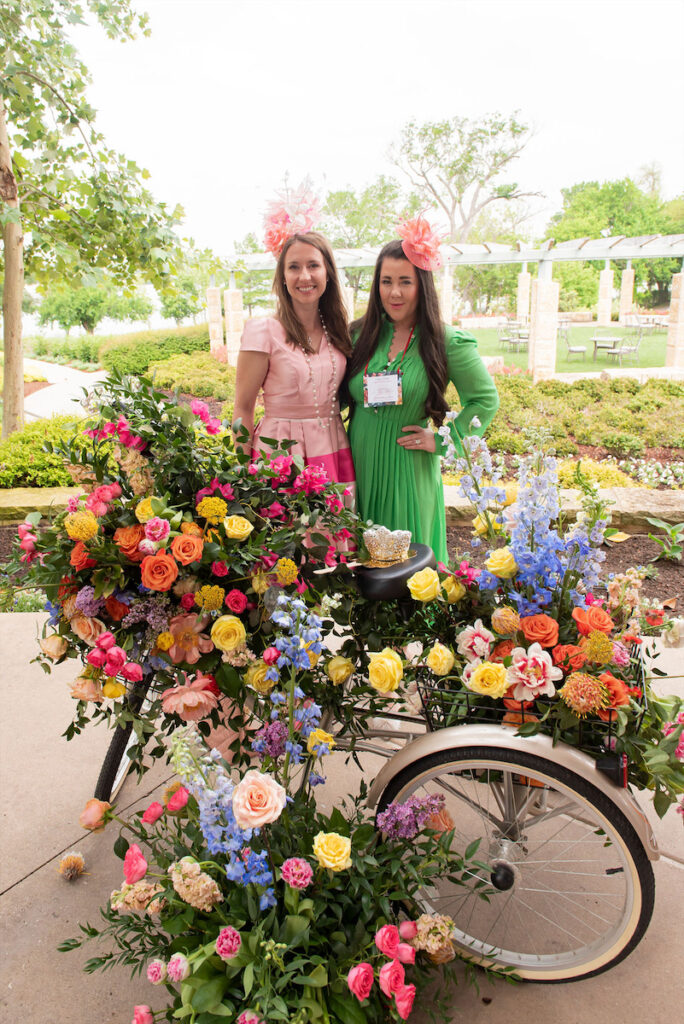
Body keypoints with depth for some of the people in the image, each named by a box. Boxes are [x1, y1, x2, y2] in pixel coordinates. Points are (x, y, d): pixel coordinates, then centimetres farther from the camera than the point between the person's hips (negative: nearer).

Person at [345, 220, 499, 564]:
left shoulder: (447, 342, -6)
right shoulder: (360, 334, 4)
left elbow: (486, 400, 0)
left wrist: (441, 440, -5)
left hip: (408, 472, -3)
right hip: (359, 466, 3)